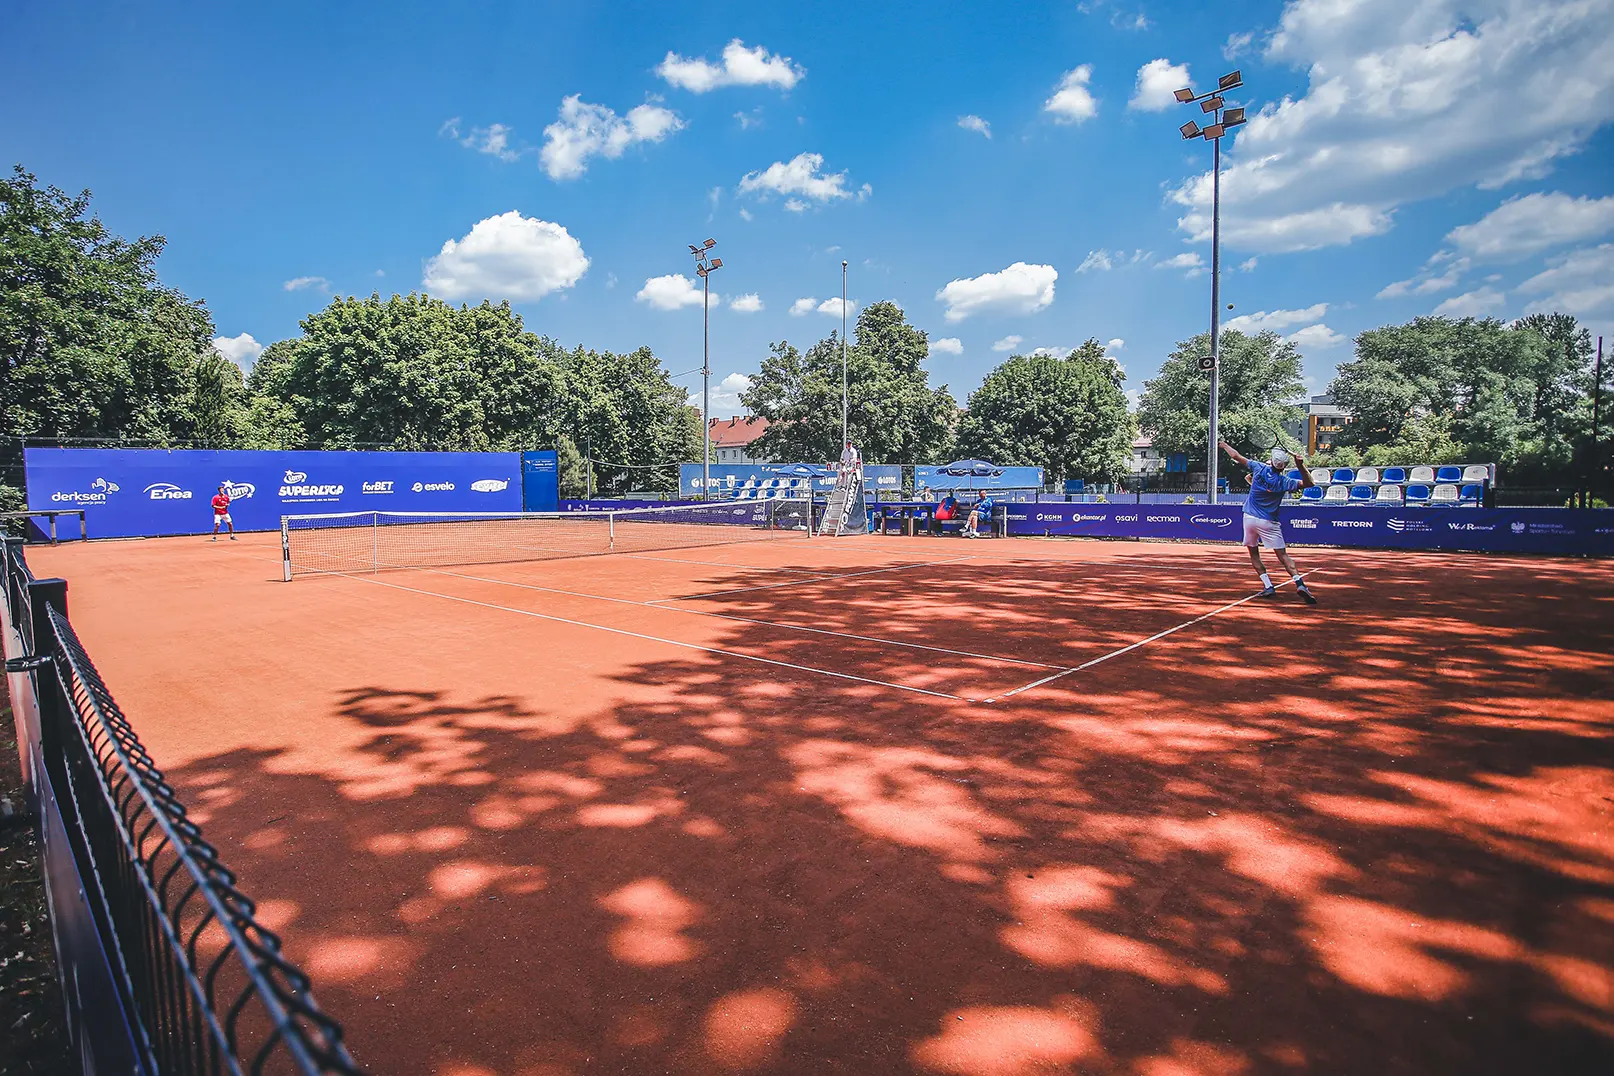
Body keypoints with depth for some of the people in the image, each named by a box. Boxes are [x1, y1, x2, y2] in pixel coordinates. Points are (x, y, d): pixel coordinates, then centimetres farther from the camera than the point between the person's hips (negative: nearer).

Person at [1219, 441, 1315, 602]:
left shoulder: (1260, 468, -7)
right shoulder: (1284, 482, -11)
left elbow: (1236, 456, 2)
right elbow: (1309, 483, -2)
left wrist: (1224, 445, 20)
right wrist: (1301, 466, -16)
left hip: (1250, 518, 1)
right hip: (1269, 522, -1)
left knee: (1254, 554, 12)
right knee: (1283, 555, -1)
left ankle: (1268, 586, 3)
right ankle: (1300, 584, -16)